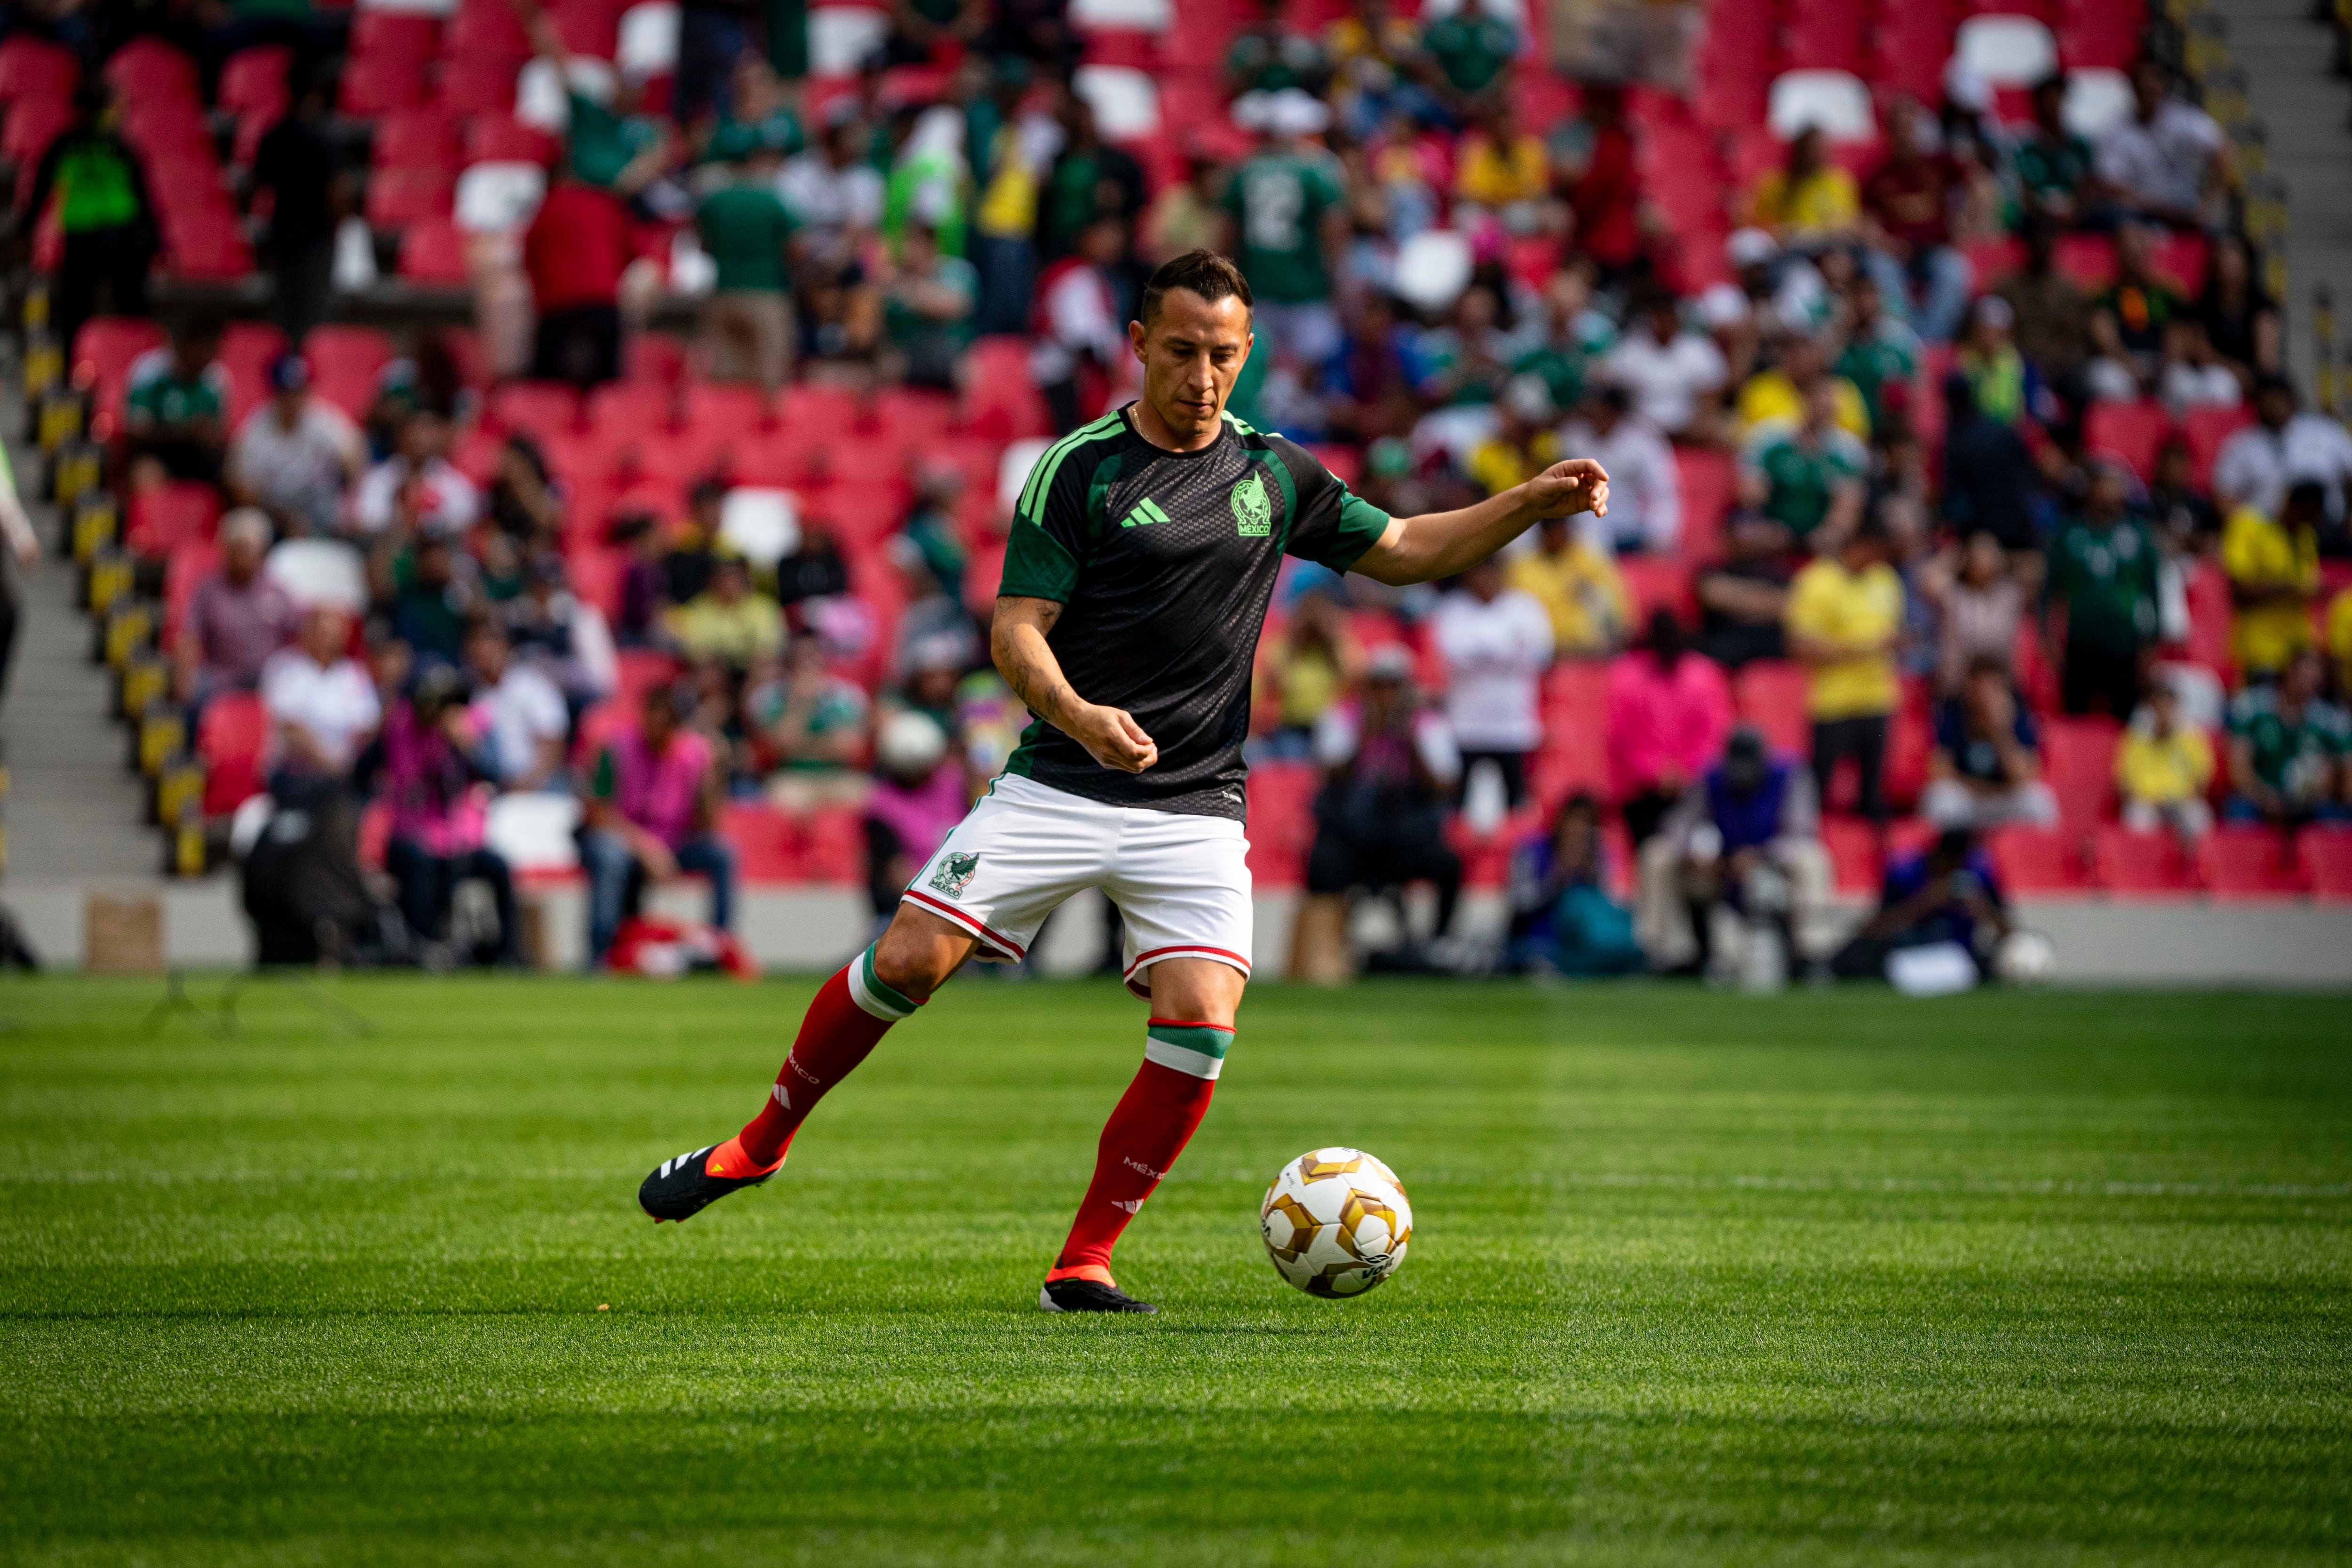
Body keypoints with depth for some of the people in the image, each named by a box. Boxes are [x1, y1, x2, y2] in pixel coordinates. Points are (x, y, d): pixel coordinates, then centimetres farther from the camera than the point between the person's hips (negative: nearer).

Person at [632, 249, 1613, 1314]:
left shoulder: (1274, 474, 9)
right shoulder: (1078, 468, -3)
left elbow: (1407, 551, 20)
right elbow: (1016, 634, -7)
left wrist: (1536, 502, 6)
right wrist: (1080, 718, -27)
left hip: (1197, 809, 3)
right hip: (1056, 786, -2)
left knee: (1200, 1025, -16)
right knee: (909, 959, -13)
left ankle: (1083, 1266, -4)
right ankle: (759, 1144, 10)